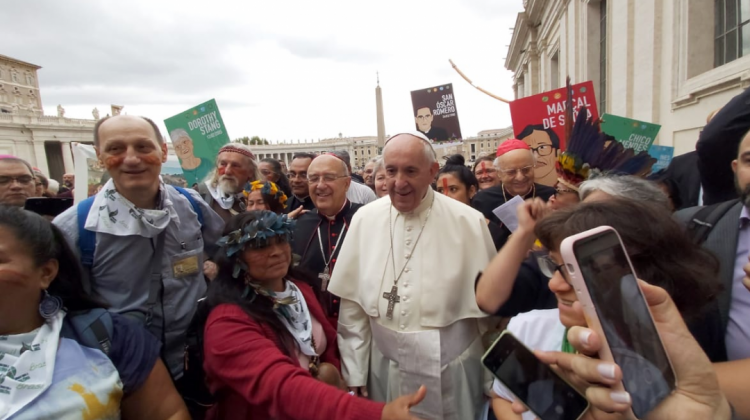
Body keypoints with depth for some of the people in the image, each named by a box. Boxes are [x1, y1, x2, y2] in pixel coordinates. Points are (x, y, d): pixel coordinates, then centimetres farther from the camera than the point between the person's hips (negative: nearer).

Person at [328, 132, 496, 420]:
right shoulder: (364, 220, -6)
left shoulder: (468, 222, -11)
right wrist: (355, 372, 2)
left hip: (451, 371, -1)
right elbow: (352, 304, -1)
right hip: (385, 369, 2)